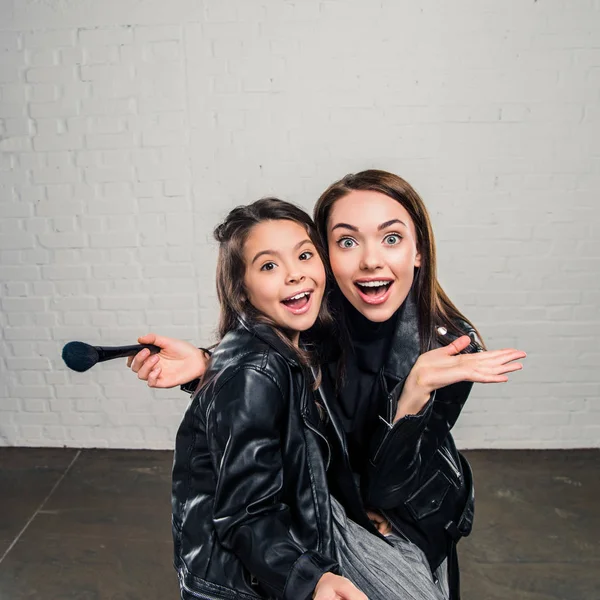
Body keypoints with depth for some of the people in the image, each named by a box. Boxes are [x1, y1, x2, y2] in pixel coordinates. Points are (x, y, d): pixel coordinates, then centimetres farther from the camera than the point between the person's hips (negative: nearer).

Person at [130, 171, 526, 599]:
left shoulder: (453, 346, -29)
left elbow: (386, 486, -27)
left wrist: (416, 392, -43)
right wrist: (205, 365, -29)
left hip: (412, 522, -1)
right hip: (318, 511, 1)